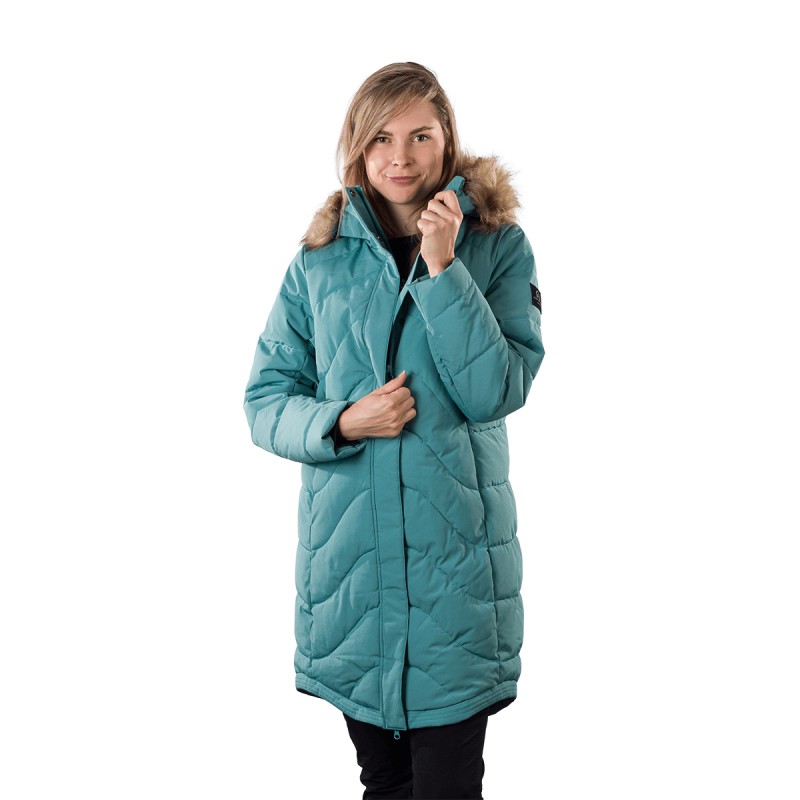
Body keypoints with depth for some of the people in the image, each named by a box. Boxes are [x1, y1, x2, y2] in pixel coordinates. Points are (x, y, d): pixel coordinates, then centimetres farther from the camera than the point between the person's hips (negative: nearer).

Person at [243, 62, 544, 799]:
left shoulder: (498, 246, 0)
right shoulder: (321, 257, 5)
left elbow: (497, 392, -11)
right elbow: (265, 400, 4)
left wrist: (442, 267, -16)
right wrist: (342, 422, -15)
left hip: (455, 552, -2)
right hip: (346, 549, 2)